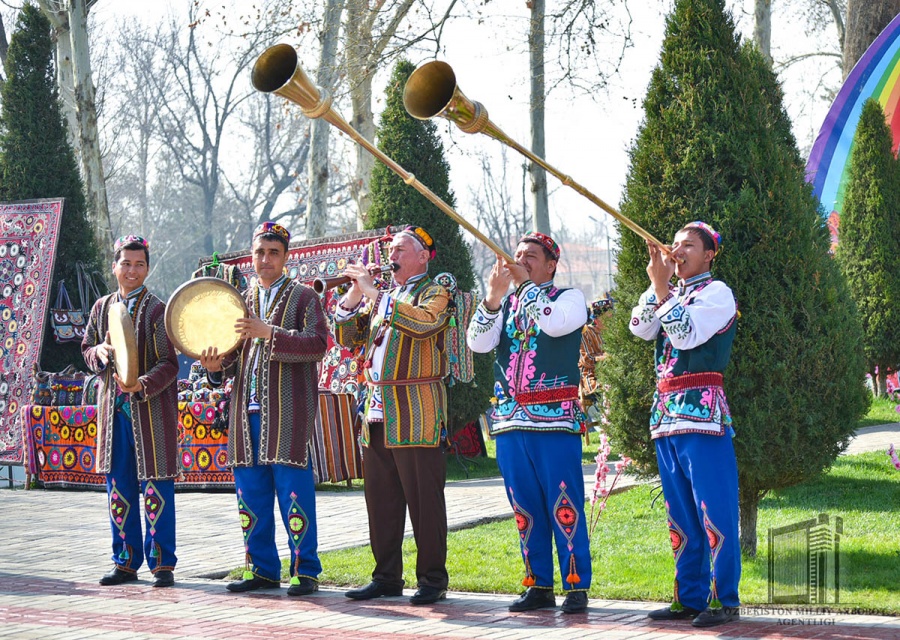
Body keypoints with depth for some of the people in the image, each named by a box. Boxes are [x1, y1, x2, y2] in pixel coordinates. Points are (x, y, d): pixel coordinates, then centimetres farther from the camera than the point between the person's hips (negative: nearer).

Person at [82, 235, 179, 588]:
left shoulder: (156, 310, -7)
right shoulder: (102, 307, 9)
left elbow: (169, 364, -10)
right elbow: (86, 349, 19)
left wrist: (142, 384, -27)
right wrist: (99, 353, -4)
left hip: (151, 411, -5)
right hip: (114, 410, 5)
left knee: (156, 488, -2)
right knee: (119, 488, 9)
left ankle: (162, 564, 5)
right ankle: (126, 562, 18)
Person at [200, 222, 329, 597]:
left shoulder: (304, 297, 3)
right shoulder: (241, 301, 19)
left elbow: (317, 345, -12)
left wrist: (269, 333, -21)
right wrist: (216, 365, -2)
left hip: (288, 411, -5)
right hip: (247, 409, 5)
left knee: (293, 491, -6)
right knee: (251, 493, 6)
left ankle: (306, 572, 0)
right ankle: (263, 570, 15)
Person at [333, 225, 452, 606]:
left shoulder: (435, 292, 1)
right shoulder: (380, 296, 22)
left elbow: (423, 322, -21)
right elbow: (348, 338, 16)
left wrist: (373, 292, -18)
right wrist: (353, 296, 1)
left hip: (415, 415, -7)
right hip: (376, 414, 7)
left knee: (424, 500, -6)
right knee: (381, 500, 8)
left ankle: (433, 579, -1)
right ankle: (387, 577, 15)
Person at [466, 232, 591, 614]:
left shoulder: (569, 298, 3)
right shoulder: (504, 303, 17)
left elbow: (554, 323, -18)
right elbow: (478, 343, 2)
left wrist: (525, 283, -10)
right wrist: (494, 295, -10)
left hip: (554, 419, -5)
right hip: (510, 419, 5)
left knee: (563, 506, -6)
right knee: (525, 507, 7)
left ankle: (576, 586, -2)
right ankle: (538, 585, 14)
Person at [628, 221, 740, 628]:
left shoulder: (716, 293, -1)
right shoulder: (669, 295, 21)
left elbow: (685, 335, -15)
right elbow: (641, 328, 6)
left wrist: (661, 286, -12)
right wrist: (657, 282, -1)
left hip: (702, 411, -8)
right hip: (666, 412, 8)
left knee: (714, 512, -8)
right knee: (680, 516, 9)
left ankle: (724, 599, -6)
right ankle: (689, 597, 14)